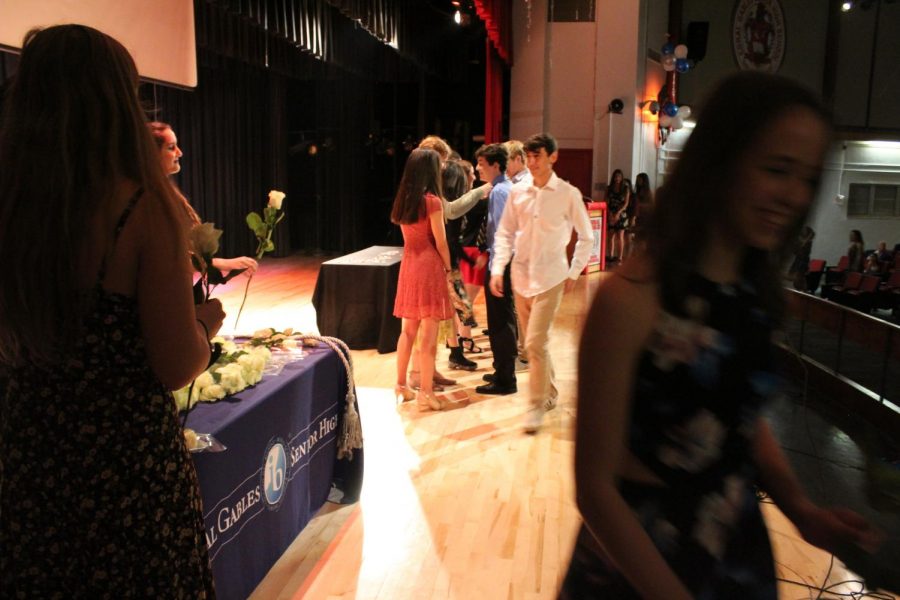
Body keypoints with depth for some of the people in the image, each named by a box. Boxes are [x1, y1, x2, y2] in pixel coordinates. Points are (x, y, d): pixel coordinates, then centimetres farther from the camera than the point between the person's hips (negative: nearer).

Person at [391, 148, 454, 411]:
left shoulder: (403, 199, 7)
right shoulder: (432, 201, -13)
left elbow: (407, 235, 10)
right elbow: (441, 242, -11)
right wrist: (448, 268, 3)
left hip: (408, 266, 7)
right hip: (429, 267, -7)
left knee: (407, 330, 15)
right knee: (429, 334, -1)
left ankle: (401, 385, 22)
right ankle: (425, 392, 3)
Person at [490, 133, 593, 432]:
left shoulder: (568, 194, -5)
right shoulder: (517, 192, 2)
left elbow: (586, 236, 3)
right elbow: (505, 233, 7)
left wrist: (574, 273, -1)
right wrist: (498, 268, -3)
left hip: (550, 277, -4)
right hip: (521, 275, 4)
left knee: (536, 342, -10)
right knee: (532, 342, 13)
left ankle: (537, 405, 5)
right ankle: (550, 393, 33)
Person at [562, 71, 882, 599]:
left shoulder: (758, 293, -4)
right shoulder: (631, 298, -24)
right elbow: (596, 485, -20)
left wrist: (801, 510, -4)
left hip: (742, 553, 6)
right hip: (640, 558, -5)